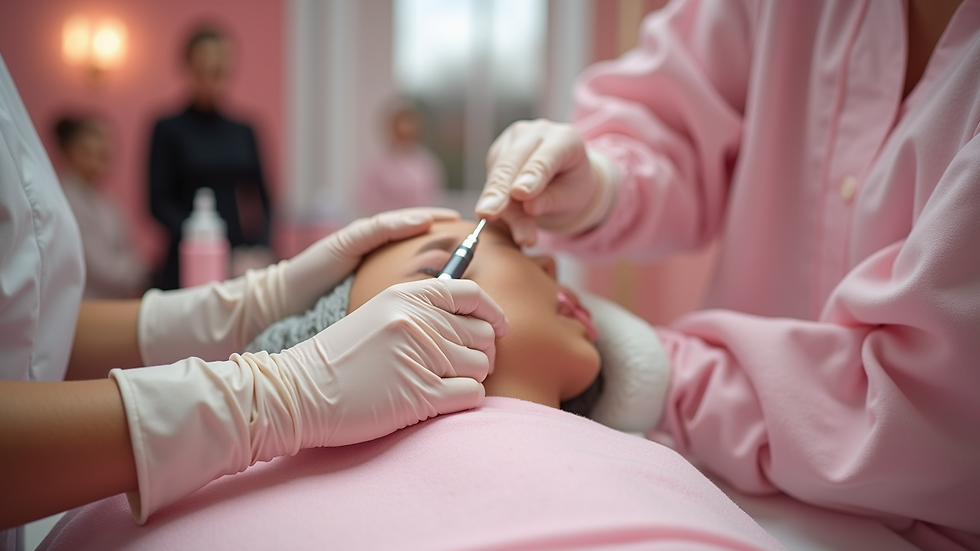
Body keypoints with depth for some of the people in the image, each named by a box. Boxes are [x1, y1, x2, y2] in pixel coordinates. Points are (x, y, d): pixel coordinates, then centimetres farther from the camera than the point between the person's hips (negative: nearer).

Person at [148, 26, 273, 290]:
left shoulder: (243, 132, 12)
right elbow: (160, 201, -2)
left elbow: (261, 197, 12)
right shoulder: (169, 130, 3)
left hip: (242, 260, 3)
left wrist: (259, 246, -4)